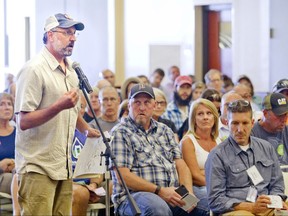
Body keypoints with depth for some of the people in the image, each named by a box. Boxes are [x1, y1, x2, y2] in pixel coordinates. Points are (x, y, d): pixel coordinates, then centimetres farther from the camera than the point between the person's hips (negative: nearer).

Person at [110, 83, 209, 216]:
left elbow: (180, 164, 15)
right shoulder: (120, 133, 1)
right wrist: (159, 191, -16)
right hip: (135, 195, -5)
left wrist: (188, 192, -5)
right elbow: (123, 176, -9)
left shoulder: (164, 130, 22)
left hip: (172, 195, 5)